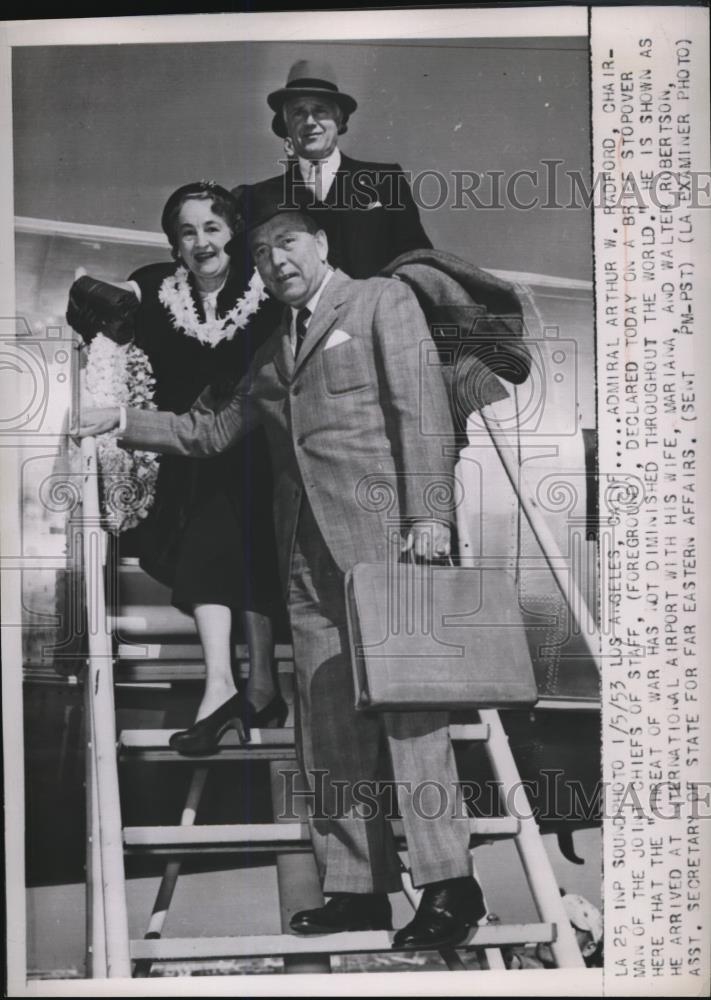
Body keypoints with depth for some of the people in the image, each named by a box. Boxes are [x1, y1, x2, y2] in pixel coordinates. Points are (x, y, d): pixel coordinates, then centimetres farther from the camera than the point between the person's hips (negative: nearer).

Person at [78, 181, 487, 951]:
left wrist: (427, 511, -14)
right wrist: (124, 422, 19)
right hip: (306, 550, 7)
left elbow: (421, 406, -4)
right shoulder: (271, 351, 25)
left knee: (401, 701, -11)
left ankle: (447, 884, -4)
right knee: (326, 722, 4)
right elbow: (212, 430, 28)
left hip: (382, 534, -6)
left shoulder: (382, 301, 7)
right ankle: (355, 887, 11)